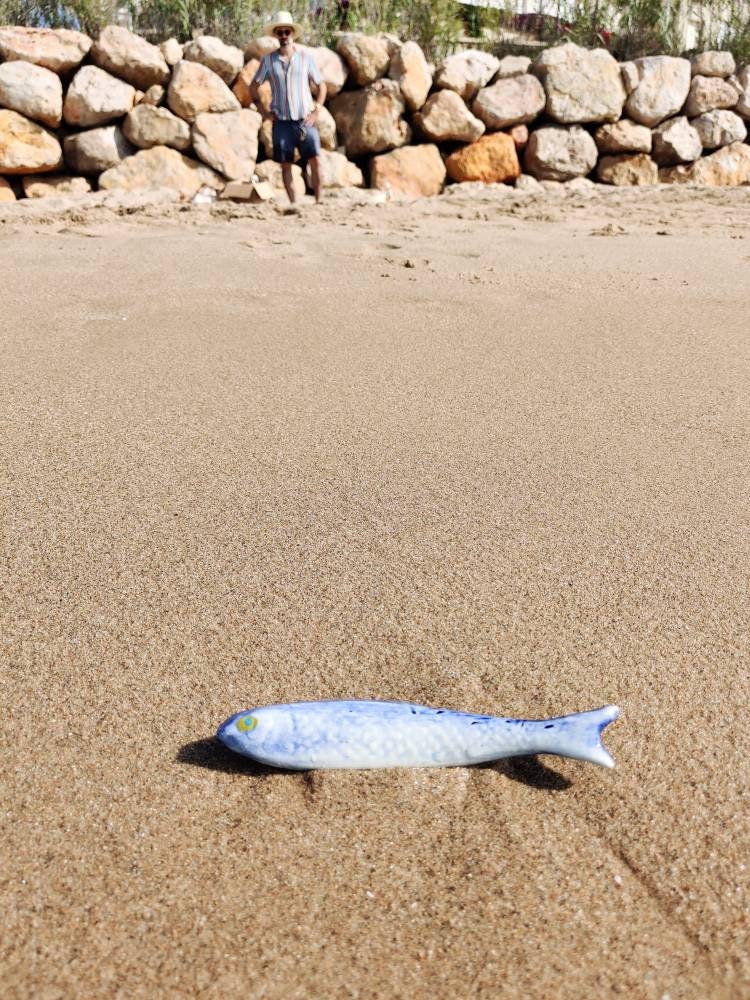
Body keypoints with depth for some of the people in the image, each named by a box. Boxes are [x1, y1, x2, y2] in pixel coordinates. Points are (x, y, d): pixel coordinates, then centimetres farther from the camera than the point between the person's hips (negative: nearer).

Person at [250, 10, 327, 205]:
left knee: (315, 161, -12)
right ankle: (293, 204, 8)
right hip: (282, 122, 1)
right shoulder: (268, 60, 4)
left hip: (305, 121, -1)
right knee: (286, 165, 1)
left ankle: (318, 202, -4)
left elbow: (321, 85, 10)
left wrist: (316, 111, -1)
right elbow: (253, 87, 12)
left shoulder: (306, 57, 4)